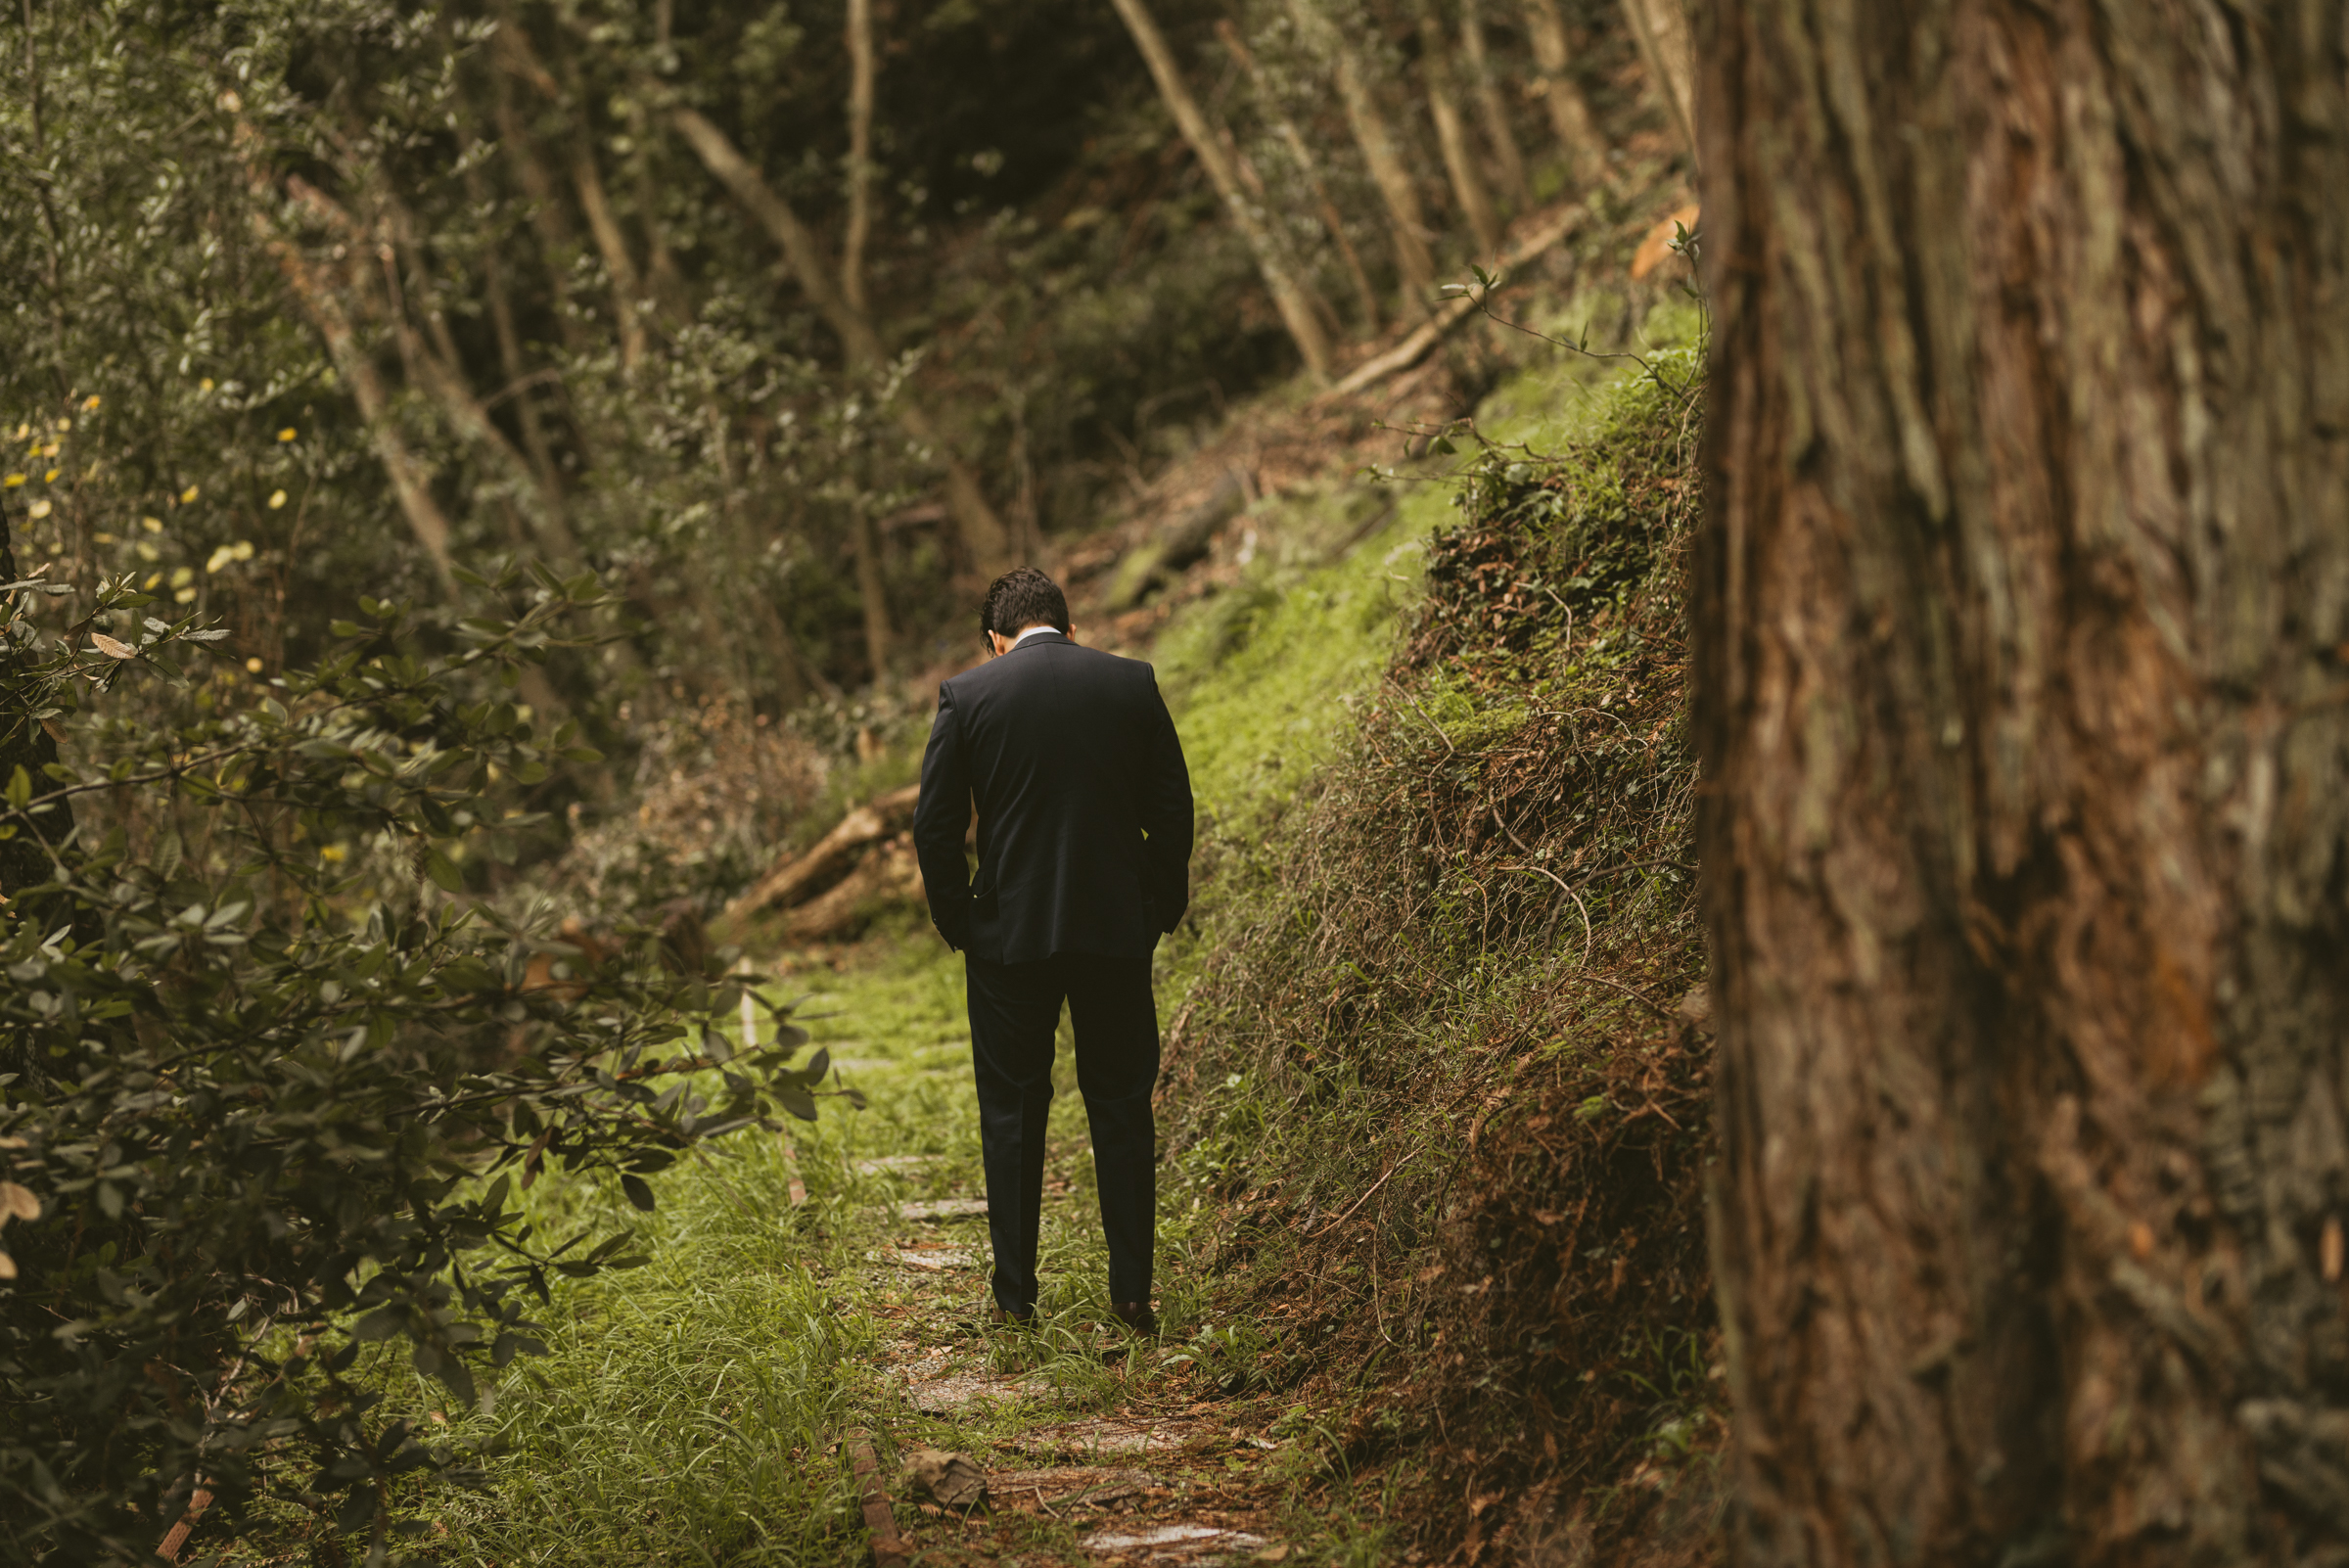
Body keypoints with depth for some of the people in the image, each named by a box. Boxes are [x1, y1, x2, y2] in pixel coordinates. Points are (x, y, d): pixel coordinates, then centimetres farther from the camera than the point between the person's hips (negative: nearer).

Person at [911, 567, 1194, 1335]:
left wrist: (958, 922, 7)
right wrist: (1161, 910, 12)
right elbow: (1172, 811, 1)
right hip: (1117, 929, 1)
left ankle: (1014, 1296, 13)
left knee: (1012, 1113, 10)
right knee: (1122, 1106, 11)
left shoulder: (966, 695, -5)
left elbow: (934, 826, -5)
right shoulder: (1133, 683, 0)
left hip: (1010, 934, -1)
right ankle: (1132, 1292, 12)